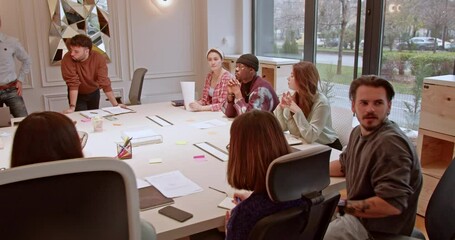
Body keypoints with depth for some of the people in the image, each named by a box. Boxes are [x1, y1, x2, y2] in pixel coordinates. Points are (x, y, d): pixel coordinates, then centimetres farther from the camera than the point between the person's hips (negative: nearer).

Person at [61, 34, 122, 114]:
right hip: (78, 94, -2)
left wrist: (115, 104, -29)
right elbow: (73, 83, -29)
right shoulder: (67, 59, -27)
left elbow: (104, 83, -25)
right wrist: (72, 107, -34)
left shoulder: (99, 58, -24)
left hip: (94, 93, 2)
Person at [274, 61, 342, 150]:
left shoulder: (321, 102, -22)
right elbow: (282, 128, -4)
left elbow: (310, 137, -28)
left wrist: (297, 112, -33)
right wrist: (280, 107, -17)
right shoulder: (294, 97, -4)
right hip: (307, 145, 6)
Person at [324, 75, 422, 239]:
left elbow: (392, 205, -33)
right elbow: (344, 165, 20)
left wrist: (340, 206, -27)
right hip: (360, 215, 9)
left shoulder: (390, 143, -28)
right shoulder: (359, 132, 3)